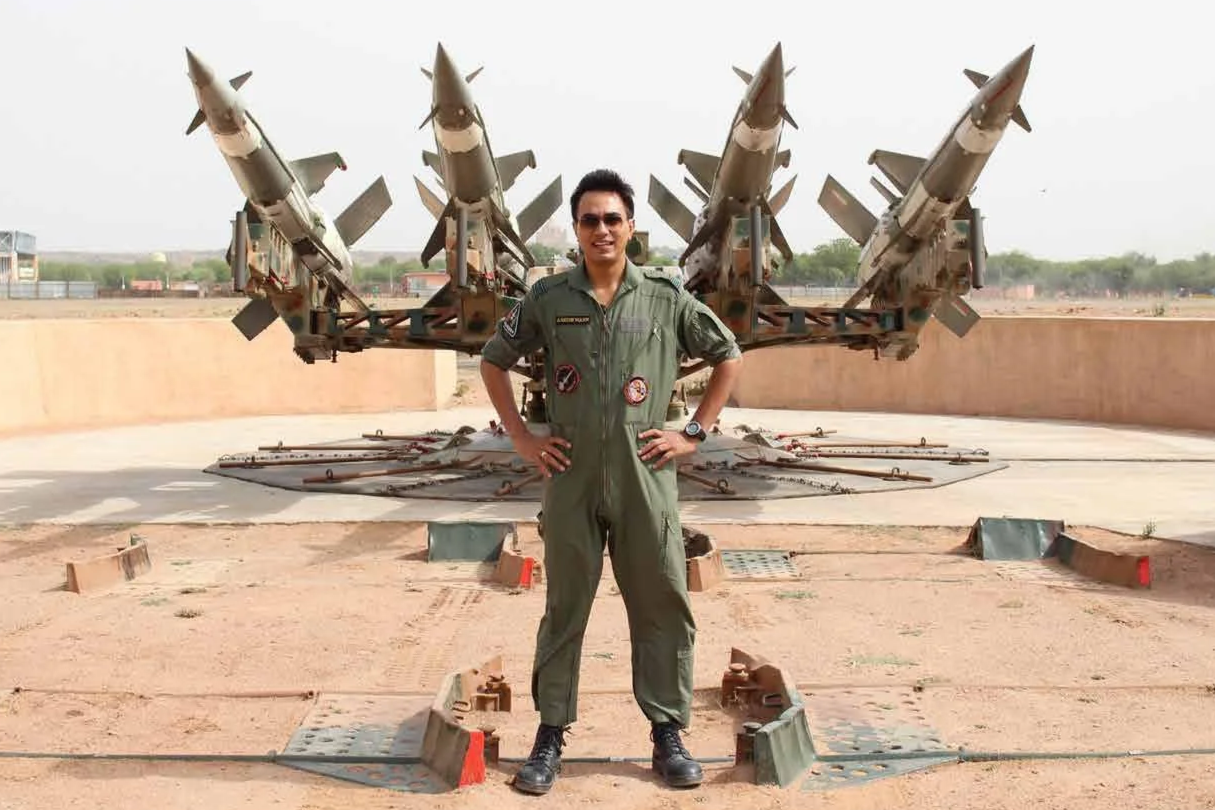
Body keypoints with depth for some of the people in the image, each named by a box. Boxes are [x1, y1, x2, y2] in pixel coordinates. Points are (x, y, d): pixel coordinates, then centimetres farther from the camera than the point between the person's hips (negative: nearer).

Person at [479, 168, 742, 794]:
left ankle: (668, 733, 19)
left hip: (645, 478, 0)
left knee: (662, 605, 5)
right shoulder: (547, 297, 3)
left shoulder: (665, 297, 1)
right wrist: (520, 437, 6)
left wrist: (694, 432, 3)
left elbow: (729, 357, 10)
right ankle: (551, 733, 20)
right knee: (563, 607, 8)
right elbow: (493, 361, 14)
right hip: (570, 477, 0)